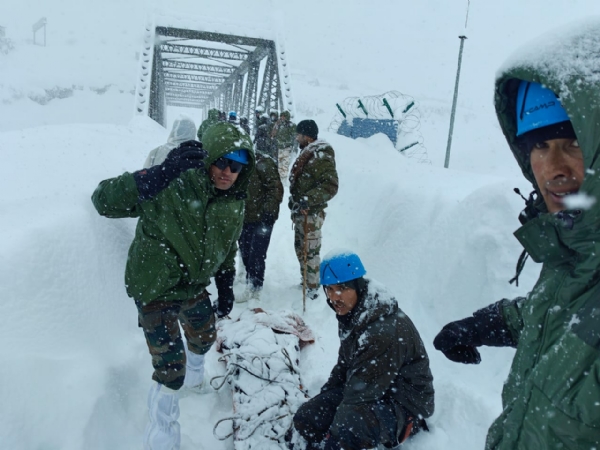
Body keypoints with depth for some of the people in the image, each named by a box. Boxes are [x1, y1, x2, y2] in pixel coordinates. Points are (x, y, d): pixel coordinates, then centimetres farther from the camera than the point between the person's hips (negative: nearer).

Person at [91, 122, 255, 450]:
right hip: (156, 289, -6)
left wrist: (226, 287, 14)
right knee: (171, 368, -5)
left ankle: (194, 378, 63)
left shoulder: (234, 203, -5)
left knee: (204, 338, 28)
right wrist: (162, 173, -38)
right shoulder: (172, 186, -24)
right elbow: (104, 201, -27)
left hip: (194, 286, 7)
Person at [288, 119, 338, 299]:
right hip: (300, 210, 10)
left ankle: (312, 288, 9)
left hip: (311, 212, -10)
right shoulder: (306, 153, 13)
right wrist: (294, 200, 21)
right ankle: (305, 281, 35)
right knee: (300, 248, 20)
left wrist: (309, 200, -32)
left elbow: (330, 186, -24)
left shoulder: (321, 156, -18)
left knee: (310, 251, -3)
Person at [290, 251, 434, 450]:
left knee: (349, 428, -37)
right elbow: (344, 366, 13)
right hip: (365, 390, 9)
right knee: (305, 418, -2)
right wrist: (320, 401, 7)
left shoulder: (385, 330, -30)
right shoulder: (350, 314, -1)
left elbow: (362, 392, -28)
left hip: (403, 405, -9)